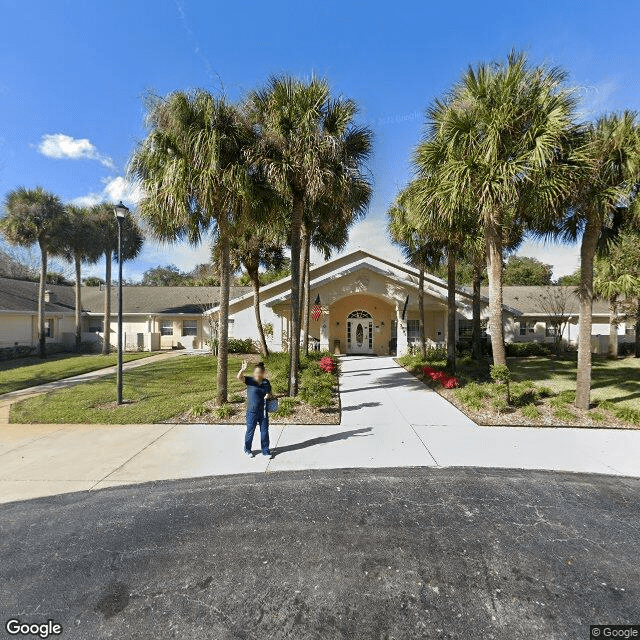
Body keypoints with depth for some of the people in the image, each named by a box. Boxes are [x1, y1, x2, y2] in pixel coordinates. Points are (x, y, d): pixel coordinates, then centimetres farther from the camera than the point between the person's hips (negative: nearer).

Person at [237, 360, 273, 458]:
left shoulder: (266, 382, 3)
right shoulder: (250, 380, -7)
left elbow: (270, 394, 15)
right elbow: (239, 377, -24)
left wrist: (269, 396, -9)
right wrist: (243, 369, -43)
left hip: (263, 411, 3)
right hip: (252, 412, -3)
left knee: (264, 432, 10)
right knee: (250, 431, 10)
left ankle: (266, 451, 26)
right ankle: (247, 450, 32)